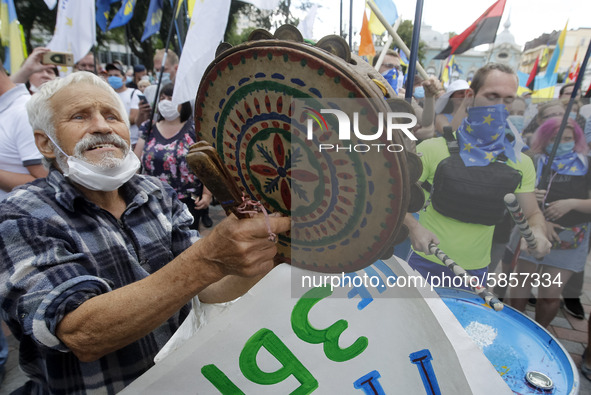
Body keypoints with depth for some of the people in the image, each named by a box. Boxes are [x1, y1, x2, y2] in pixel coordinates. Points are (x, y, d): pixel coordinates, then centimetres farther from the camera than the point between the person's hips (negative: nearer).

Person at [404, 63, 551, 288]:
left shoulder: (520, 163, 2)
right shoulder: (434, 149, -11)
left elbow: (533, 213, 10)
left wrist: (537, 233, -12)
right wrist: (413, 227, -28)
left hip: (476, 271, 4)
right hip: (426, 265, -3)